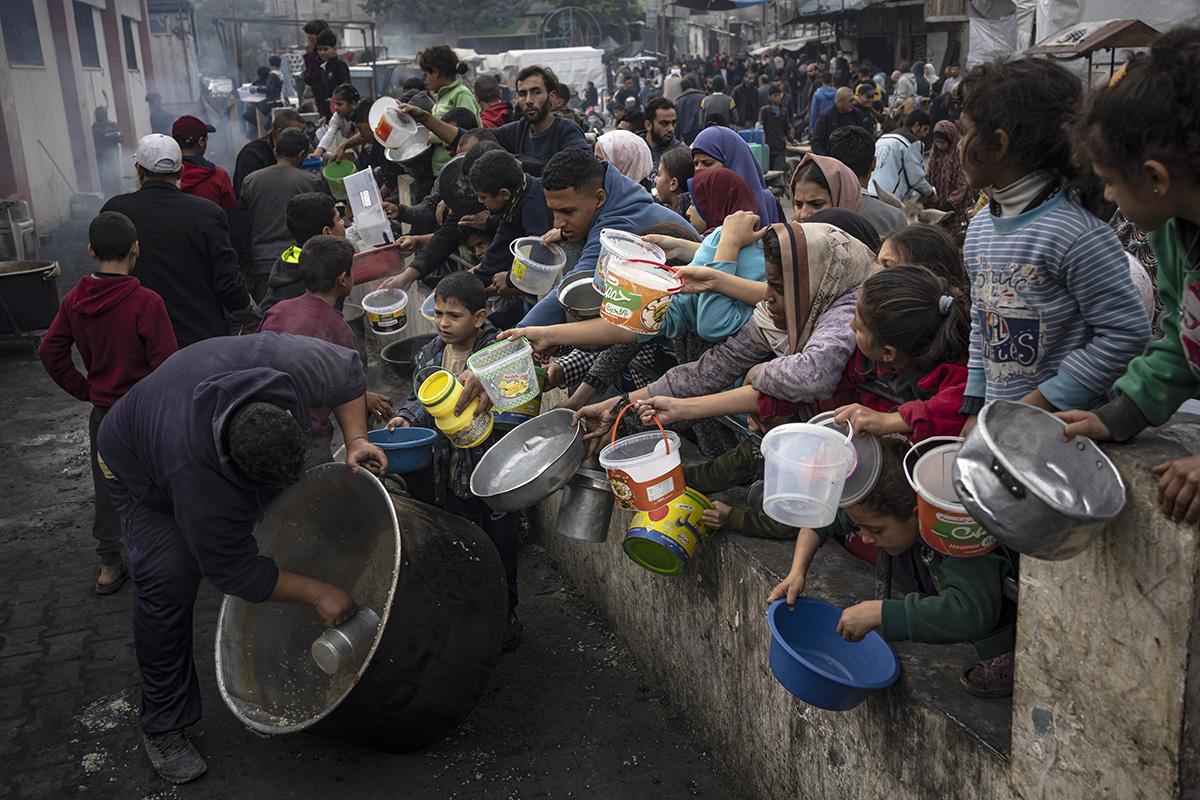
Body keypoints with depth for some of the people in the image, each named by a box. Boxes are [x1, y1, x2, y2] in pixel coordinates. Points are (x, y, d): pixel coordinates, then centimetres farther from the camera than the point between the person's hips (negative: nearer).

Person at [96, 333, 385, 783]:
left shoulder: (294, 363, -38)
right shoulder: (196, 476, -44)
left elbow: (348, 374, -14)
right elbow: (235, 572, -30)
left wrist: (355, 439, -23)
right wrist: (316, 594, -27)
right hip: (139, 464, -5)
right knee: (168, 580, -17)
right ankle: (161, 726, 0)